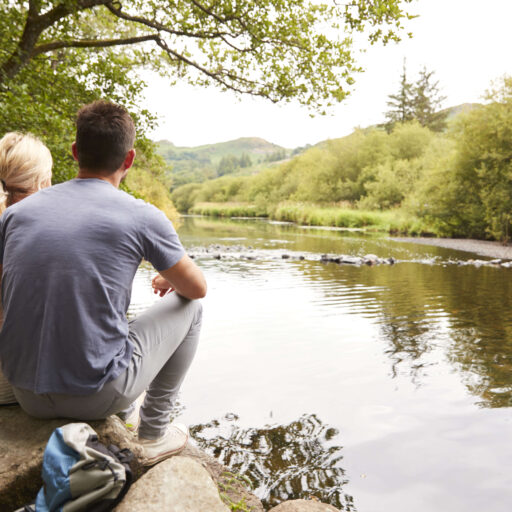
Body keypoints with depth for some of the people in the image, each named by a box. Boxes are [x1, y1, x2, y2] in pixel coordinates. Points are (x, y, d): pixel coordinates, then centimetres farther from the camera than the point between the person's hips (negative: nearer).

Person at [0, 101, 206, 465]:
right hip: (97, 395, -5)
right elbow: (197, 287, 1)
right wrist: (169, 281, 25)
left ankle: (126, 415, 36)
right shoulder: (142, 217, -11)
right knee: (189, 306, 14)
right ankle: (154, 432, 19)